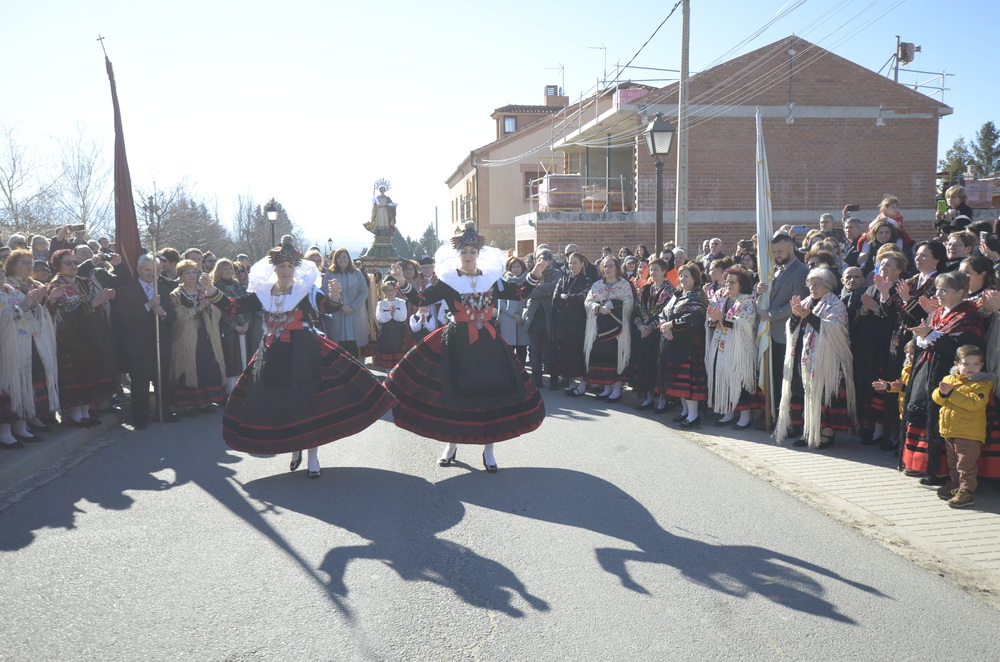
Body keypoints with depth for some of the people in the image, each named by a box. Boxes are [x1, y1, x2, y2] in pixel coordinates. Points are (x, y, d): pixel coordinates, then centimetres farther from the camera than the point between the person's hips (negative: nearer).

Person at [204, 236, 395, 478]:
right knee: (280, 404, 8)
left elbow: (326, 307, -23)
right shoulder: (262, 292, 5)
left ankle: (313, 457, 6)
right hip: (274, 355, 4)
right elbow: (234, 307, 3)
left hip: (304, 353, -4)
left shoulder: (306, 289, -6)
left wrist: (334, 296, -45)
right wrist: (212, 291, -10)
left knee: (308, 403, -5)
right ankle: (295, 449, 30)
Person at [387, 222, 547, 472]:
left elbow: (519, 294, 10)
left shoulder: (492, 279, 7)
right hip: (456, 342, -2)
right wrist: (402, 282, -20)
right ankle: (451, 445, 23)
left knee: (491, 394, 1)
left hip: (487, 344, 2)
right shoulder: (447, 280, 0)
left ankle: (488, 449, 12)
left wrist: (535, 274, 0)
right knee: (454, 395, 4)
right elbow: (421, 299, -7)